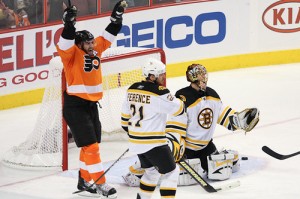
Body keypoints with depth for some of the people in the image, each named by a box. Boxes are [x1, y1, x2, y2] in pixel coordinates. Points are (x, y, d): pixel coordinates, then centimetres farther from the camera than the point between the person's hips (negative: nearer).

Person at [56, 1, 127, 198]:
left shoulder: (95, 50, 5)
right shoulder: (72, 54, -14)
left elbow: (108, 36, 14)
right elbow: (65, 45, -33)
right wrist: (69, 24, -47)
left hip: (91, 105, 8)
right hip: (75, 106, -8)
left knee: (90, 145, 13)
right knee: (91, 146, -9)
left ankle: (85, 181, 24)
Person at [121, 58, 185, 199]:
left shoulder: (132, 89, 6)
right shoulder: (160, 92, -18)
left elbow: (125, 114, 16)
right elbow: (178, 109, -9)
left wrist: (128, 129, 31)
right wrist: (181, 101, 13)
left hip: (135, 141, 9)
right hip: (153, 142, -9)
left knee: (152, 170, 26)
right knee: (170, 172, 0)